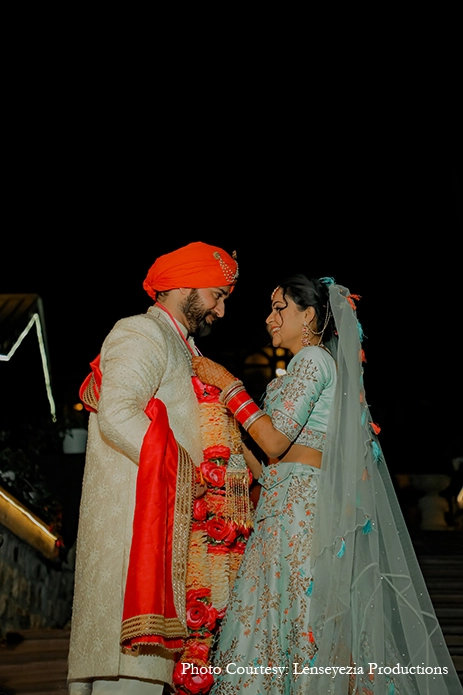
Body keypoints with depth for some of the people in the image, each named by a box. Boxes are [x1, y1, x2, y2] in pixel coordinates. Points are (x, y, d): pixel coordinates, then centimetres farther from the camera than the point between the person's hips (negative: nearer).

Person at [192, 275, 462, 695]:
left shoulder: (313, 358, -5)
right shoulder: (317, 363, 23)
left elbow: (276, 441, -16)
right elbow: (265, 462, 18)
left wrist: (230, 385, -8)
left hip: (302, 506, -9)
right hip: (288, 506, 9)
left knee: (301, 617, -8)